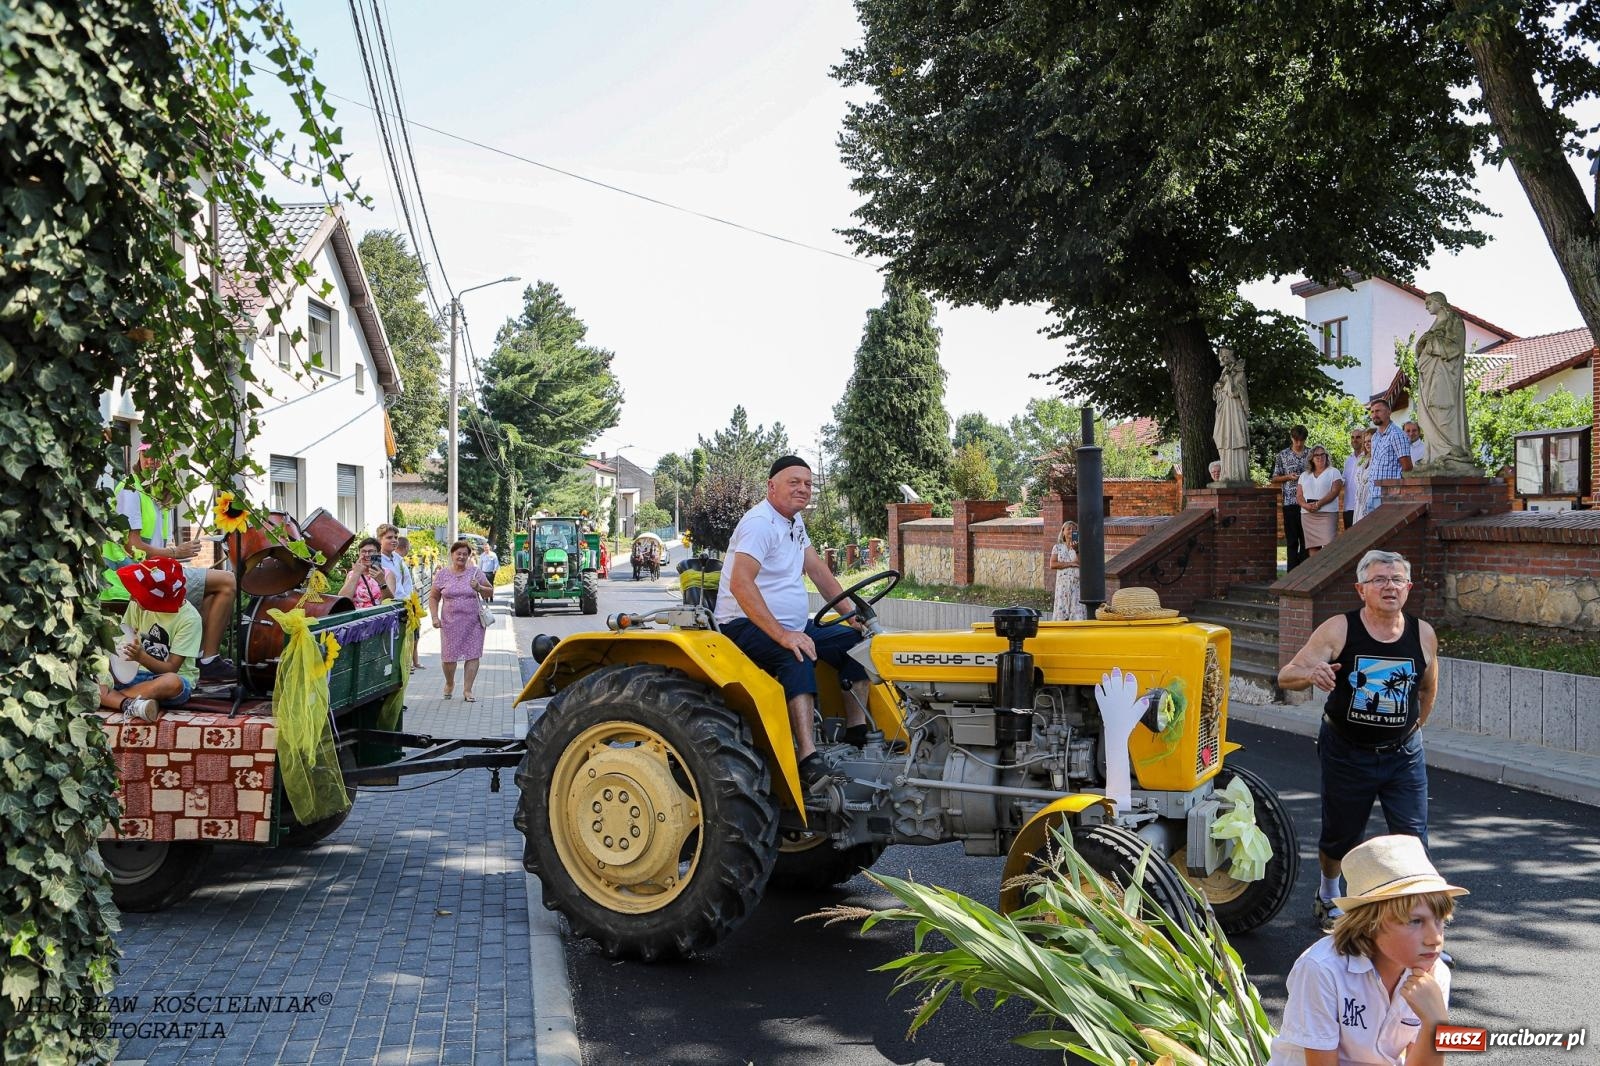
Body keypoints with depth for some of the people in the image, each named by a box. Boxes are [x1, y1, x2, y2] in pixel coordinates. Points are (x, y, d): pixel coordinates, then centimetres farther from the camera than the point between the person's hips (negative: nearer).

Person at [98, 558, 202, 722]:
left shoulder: (189, 618, -16)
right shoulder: (139, 605, -1)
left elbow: (171, 668, -17)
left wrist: (141, 657, -34)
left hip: (177, 678, -5)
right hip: (138, 674, 5)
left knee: (172, 683, -40)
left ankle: (111, 698, -23)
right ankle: (131, 705, -38)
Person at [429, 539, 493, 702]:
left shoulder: (475, 572, 5)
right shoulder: (442, 574, 4)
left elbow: (490, 592, 9)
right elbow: (433, 597, 9)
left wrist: (479, 588, -12)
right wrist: (435, 617, -3)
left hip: (474, 621, 0)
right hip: (450, 622, 0)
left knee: (473, 655, -4)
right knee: (449, 655, 2)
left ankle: (467, 690, 4)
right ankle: (449, 683, 30)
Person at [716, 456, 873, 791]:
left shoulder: (794, 521, 14)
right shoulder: (760, 522, -17)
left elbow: (818, 571, 18)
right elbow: (740, 584, -29)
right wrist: (782, 635, -34)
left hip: (792, 625, 10)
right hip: (745, 625, -10)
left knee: (855, 641, -1)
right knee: (798, 658, -36)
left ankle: (857, 735, 1)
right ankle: (809, 758, -45)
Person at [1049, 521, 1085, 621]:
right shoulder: (1058, 547, 11)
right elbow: (1052, 564, -2)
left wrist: (1076, 550, -18)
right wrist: (1070, 564, -8)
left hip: (1077, 583, -1)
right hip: (1063, 583, 1)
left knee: (1078, 611, -8)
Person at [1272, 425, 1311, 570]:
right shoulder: (1282, 456, 7)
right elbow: (1274, 479, 10)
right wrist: (1288, 477, -7)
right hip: (1290, 502, 0)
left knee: (1306, 538, 1)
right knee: (1292, 540, 2)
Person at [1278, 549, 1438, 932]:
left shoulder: (1423, 634, -4)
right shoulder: (1339, 630, -14)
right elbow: (1285, 676, -15)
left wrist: (1413, 728, 16)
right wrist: (1312, 673, -36)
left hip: (1403, 753, 2)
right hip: (1346, 752, -1)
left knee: (1413, 837, -5)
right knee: (1340, 834, 15)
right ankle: (1328, 897, 41)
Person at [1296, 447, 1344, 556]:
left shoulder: (1333, 472, 8)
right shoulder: (1304, 475, 19)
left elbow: (1335, 492, -6)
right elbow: (1299, 496, 11)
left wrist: (1318, 504, -17)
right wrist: (1306, 505, -11)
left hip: (1327, 513, -4)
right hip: (1307, 515, 4)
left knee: (1328, 545, -16)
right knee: (1312, 547, -1)